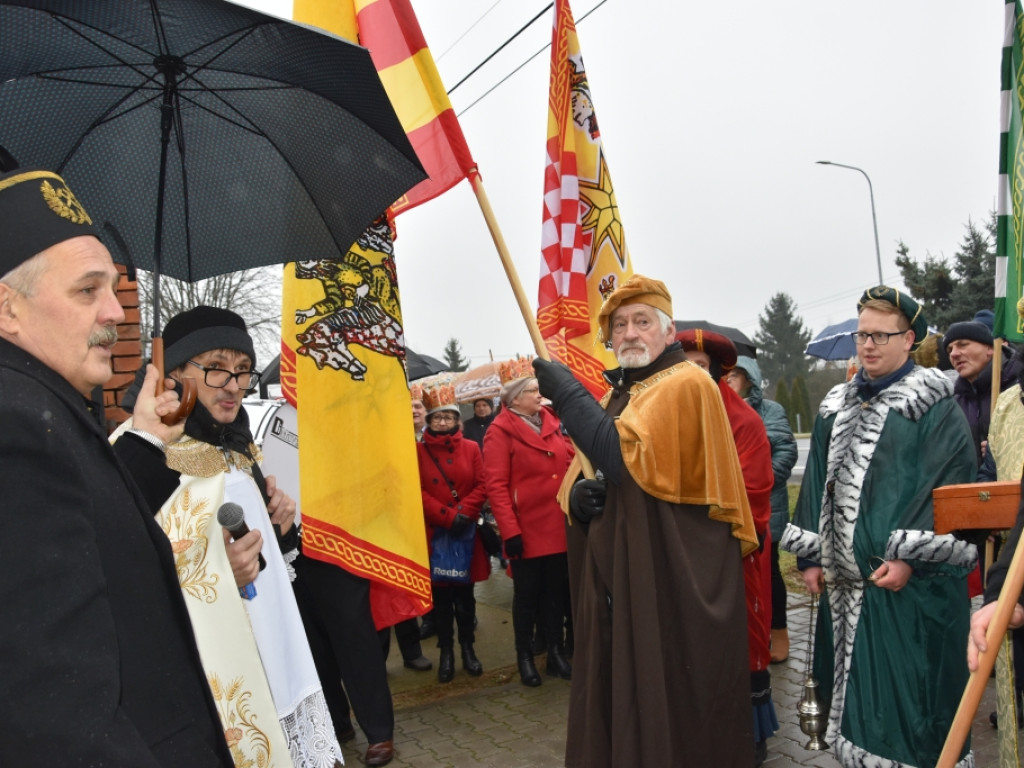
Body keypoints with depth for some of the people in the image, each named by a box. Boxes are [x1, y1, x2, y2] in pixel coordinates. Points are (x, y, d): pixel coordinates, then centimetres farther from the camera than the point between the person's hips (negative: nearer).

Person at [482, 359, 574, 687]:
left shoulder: (552, 422, 8)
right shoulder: (500, 431, -10)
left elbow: (570, 463, 14)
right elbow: (496, 486, -14)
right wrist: (510, 531, -18)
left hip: (558, 527, 5)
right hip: (527, 530, -5)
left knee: (557, 590, 13)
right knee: (527, 593, 8)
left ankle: (557, 653, 27)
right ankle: (524, 657, 24)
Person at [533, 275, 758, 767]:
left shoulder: (685, 384, -10)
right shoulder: (620, 396, 17)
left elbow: (627, 461, -24)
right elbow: (579, 478, 17)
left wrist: (567, 393, -17)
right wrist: (576, 495, -7)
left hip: (672, 585, -8)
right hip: (618, 583, 8)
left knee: (670, 714, 2)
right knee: (614, 699, 14)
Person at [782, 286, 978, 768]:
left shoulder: (933, 406, -5)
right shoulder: (837, 407, 12)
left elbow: (949, 487, -13)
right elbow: (819, 484, 14)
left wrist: (910, 558, -19)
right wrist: (811, 556, 8)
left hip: (910, 581, -5)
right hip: (844, 580, 6)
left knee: (906, 690, 0)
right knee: (853, 686, 14)